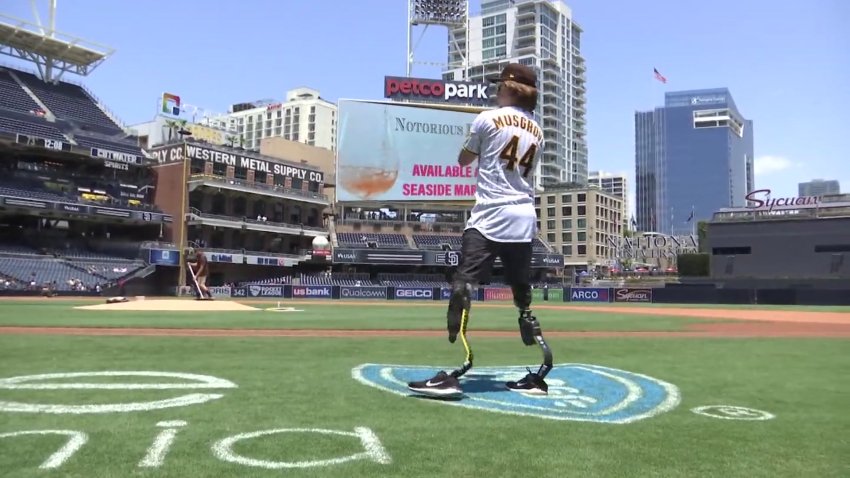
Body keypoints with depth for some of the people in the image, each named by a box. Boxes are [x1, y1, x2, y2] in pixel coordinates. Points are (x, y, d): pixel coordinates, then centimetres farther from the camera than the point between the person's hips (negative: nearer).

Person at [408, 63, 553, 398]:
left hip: (489, 219, -6)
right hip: (524, 221, 6)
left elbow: (463, 160, 12)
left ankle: (451, 375, -15)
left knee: (462, 289, -8)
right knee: (523, 300, 11)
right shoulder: (537, 131, 15)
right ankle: (538, 377, 14)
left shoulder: (488, 119, -1)